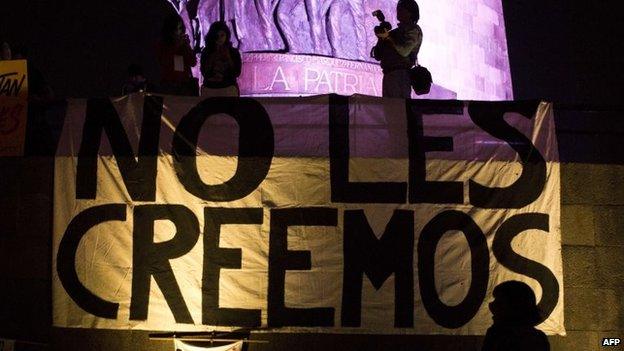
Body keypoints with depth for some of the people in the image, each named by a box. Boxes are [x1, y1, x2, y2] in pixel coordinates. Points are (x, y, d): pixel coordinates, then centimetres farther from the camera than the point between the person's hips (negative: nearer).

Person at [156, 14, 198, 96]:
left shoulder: (184, 43, 11)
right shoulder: (162, 45, 4)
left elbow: (193, 63, 3)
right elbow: (164, 62, -12)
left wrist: (187, 46, -7)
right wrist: (177, 46, -10)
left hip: (185, 85, 2)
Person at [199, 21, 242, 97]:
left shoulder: (233, 52, 7)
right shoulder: (206, 52, 8)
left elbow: (237, 73, -2)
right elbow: (204, 73, -2)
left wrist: (227, 57, -4)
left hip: (228, 89, -1)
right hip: (209, 89, 1)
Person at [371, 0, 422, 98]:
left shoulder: (414, 30, 4)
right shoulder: (396, 32, 25)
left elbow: (404, 51, -13)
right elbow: (378, 56, 19)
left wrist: (388, 38, -10)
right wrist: (381, 39, 3)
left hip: (401, 75, -7)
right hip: (388, 74, 7)